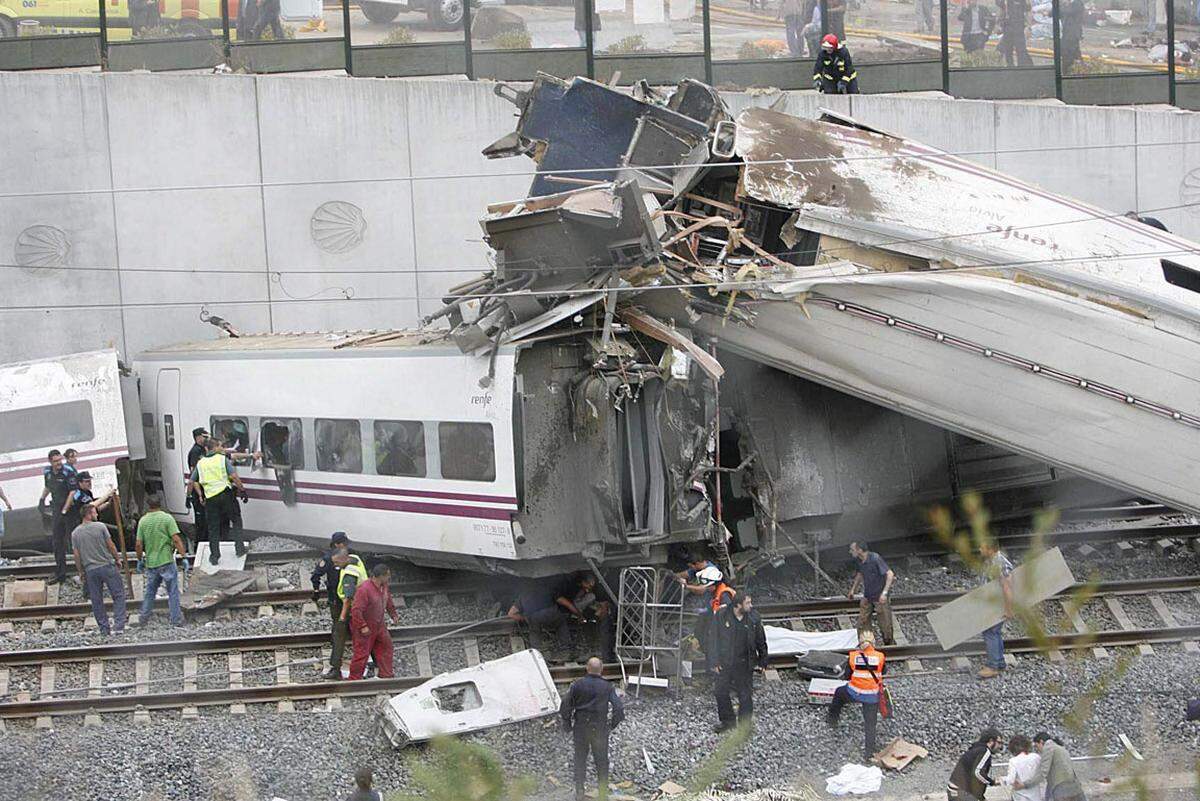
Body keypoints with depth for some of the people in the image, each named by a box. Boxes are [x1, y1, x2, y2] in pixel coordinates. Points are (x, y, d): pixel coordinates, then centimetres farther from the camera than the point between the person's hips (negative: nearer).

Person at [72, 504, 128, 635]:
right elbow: (110, 546, -3)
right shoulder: (100, 527, -7)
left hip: (90, 570, 3)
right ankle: (119, 625, -6)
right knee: (118, 595, 4)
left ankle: (104, 629, 11)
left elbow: (77, 555, 4)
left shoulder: (75, 533, 2)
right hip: (107, 565, -3)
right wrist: (117, 559, 11)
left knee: (96, 601, 10)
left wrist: (80, 572, 12)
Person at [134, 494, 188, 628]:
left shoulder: (143, 521, 3)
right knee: (173, 592, 3)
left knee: (150, 591, 16)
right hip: (166, 561, -4)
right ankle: (176, 620, 3)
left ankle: (143, 619, 20)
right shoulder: (167, 518, -7)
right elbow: (176, 540, -14)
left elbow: (138, 544, 3)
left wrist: (140, 560, 16)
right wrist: (184, 556, -11)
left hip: (150, 562, 4)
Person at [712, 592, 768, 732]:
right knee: (720, 692, 6)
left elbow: (761, 642, 4)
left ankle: (745, 725, 19)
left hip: (745, 664, 0)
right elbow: (715, 639, -1)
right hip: (726, 663, 0)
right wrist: (716, 662, -2)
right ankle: (727, 721, 25)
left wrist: (762, 662, 5)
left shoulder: (753, 618, -6)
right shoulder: (723, 617, -9)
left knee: (745, 695, 5)